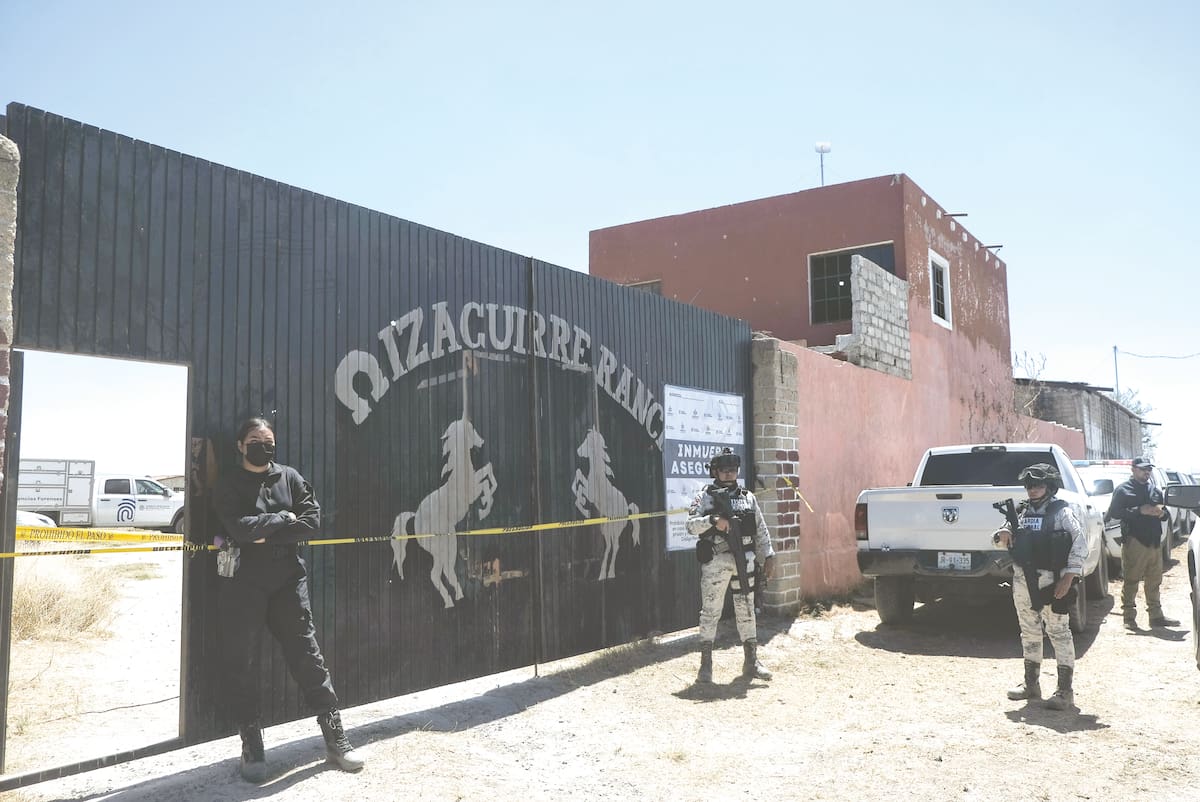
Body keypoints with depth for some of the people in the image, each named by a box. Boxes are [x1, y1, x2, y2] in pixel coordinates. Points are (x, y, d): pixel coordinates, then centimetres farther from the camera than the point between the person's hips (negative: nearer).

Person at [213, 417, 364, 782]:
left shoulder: (290, 477, 7)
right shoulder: (228, 484, 0)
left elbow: (312, 520, -5)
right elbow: (239, 527, -16)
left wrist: (267, 533, -14)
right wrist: (283, 519, -9)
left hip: (287, 580, 1)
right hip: (243, 583, -1)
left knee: (307, 654, 2)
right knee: (241, 664, 3)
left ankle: (335, 738, 9)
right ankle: (252, 747, 17)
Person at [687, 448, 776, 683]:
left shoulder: (748, 497, 12)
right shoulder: (705, 497, 0)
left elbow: (761, 530, 15)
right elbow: (691, 525, -10)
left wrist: (768, 556, 9)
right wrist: (712, 521, -26)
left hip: (744, 561, 4)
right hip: (715, 562, -3)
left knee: (746, 610, 9)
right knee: (710, 611, 1)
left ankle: (751, 662, 18)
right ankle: (706, 664, 10)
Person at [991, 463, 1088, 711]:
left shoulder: (1061, 512, -5)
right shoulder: (1021, 511, 12)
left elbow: (1080, 542, -12)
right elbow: (1008, 541, 21)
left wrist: (1069, 576, -18)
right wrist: (1002, 534, -4)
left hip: (1051, 581, -6)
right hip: (1022, 581, 6)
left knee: (1059, 632, -3)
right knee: (1029, 632, 15)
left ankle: (1065, 690, 1)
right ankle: (1031, 683, 26)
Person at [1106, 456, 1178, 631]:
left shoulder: (1155, 490, 17)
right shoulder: (1123, 489, -2)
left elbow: (1164, 513, 25)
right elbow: (1114, 512, -11)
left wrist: (1162, 512, 0)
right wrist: (1139, 511, -18)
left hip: (1155, 541, 6)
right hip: (1134, 541, -6)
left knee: (1154, 581, 12)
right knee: (1131, 581, -3)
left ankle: (1156, 615, 20)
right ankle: (1129, 617, 2)